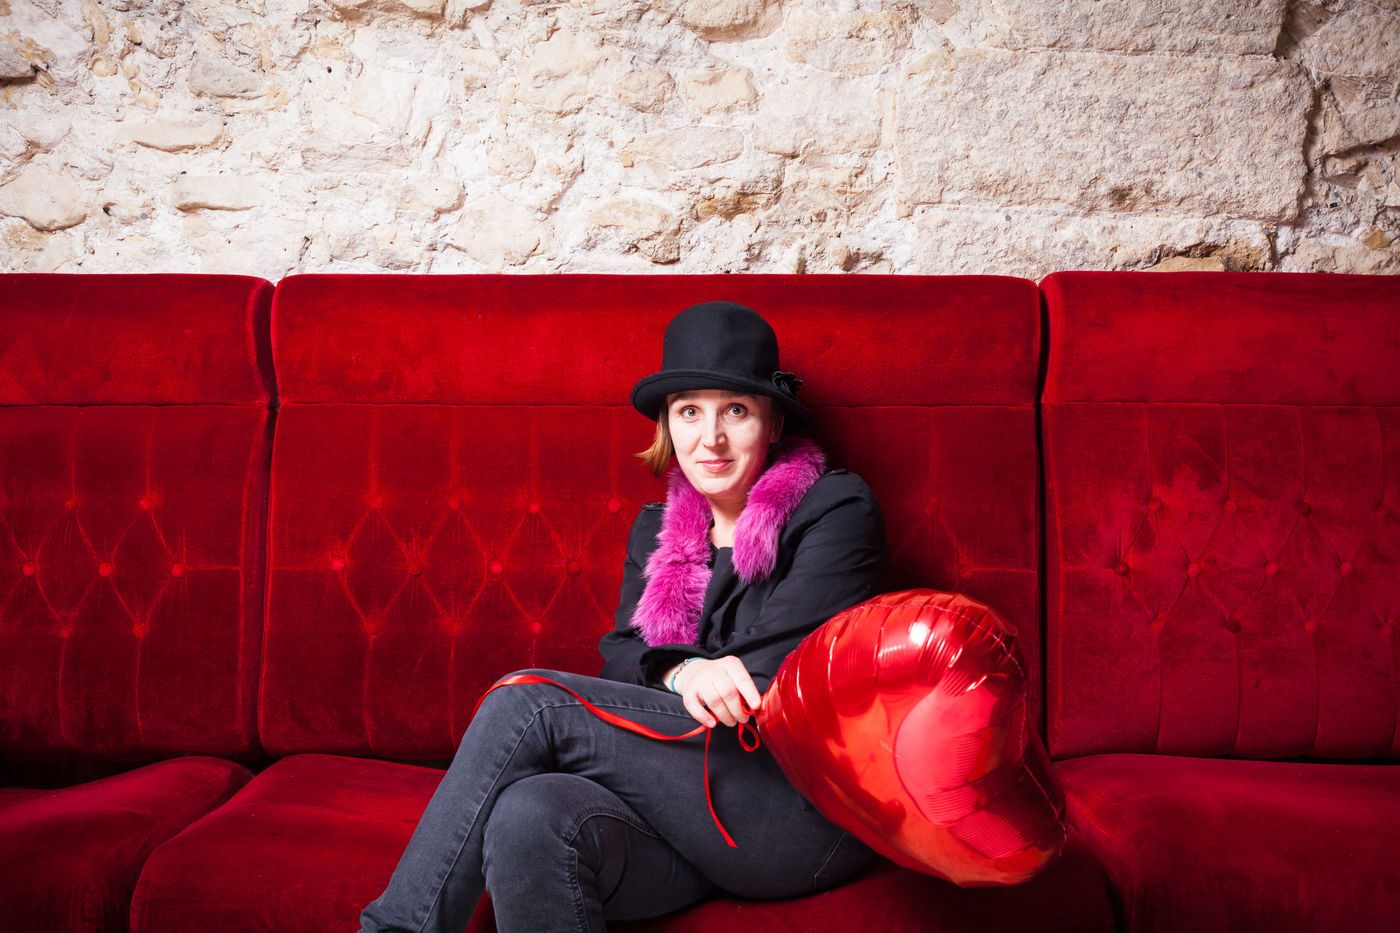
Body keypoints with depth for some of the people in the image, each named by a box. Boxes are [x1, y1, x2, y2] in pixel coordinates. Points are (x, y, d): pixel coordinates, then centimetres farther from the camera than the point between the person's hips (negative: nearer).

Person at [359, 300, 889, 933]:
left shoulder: (837, 508, 3)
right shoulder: (655, 531, 19)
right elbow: (621, 654, 7)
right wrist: (683, 674, -14)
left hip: (805, 813, -4)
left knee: (526, 702, -18)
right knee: (526, 817, -31)